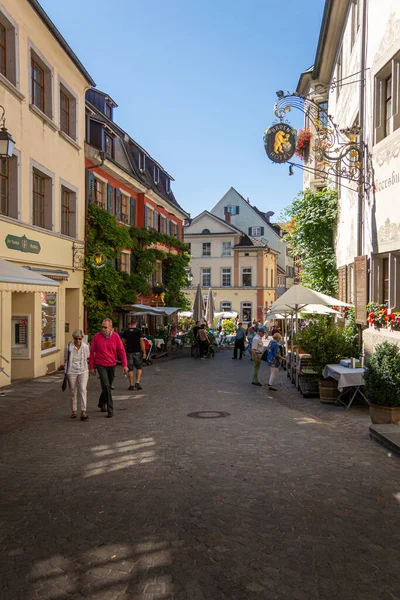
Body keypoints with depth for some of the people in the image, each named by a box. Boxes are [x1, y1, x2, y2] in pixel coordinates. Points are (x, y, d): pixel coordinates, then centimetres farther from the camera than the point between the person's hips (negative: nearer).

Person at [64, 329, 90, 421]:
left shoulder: (85, 347, -2)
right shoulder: (68, 347, -5)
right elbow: (66, 360, 6)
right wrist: (66, 373, 5)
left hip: (83, 372, 0)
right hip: (71, 372, 0)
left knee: (82, 390, -15)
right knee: (73, 392, 7)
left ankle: (83, 412, -17)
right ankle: (73, 411, 24)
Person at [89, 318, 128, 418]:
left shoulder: (116, 337, -6)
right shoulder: (97, 337, -9)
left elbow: (121, 351, -4)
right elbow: (92, 352, -1)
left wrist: (125, 365, -12)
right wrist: (91, 367, 0)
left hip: (112, 365, 3)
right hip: (101, 365, -3)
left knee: (108, 386, 15)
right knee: (106, 386, -12)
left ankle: (102, 404, 38)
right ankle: (110, 410, -6)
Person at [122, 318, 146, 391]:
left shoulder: (126, 331, 2)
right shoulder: (139, 331, -6)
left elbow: (123, 342, 5)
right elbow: (142, 342, -11)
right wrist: (144, 352, -7)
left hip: (129, 352, 2)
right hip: (137, 352, -2)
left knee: (130, 369, 7)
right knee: (139, 368, 11)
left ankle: (131, 385, 9)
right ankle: (137, 383, -2)